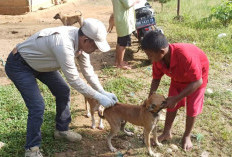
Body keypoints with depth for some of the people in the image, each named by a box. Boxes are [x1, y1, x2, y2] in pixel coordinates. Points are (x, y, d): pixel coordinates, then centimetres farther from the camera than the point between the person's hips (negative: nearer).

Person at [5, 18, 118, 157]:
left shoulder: (80, 40, -12)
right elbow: (74, 80, -32)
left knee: (63, 92, 8)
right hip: (19, 65, -8)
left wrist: (103, 92, -5)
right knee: (38, 106, -15)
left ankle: (62, 130, 28)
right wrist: (99, 97, -24)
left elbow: (88, 70, -1)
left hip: (40, 62, 9)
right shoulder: (64, 44, -39)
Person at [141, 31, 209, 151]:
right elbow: (156, 79, -9)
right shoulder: (158, 58, -27)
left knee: (192, 108, 2)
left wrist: (176, 99, -35)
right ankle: (167, 133, 26)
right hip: (178, 77, 5)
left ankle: (186, 136, 26)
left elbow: (197, 82, -36)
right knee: (171, 105, 6)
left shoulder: (185, 56, -45)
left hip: (197, 77, -4)